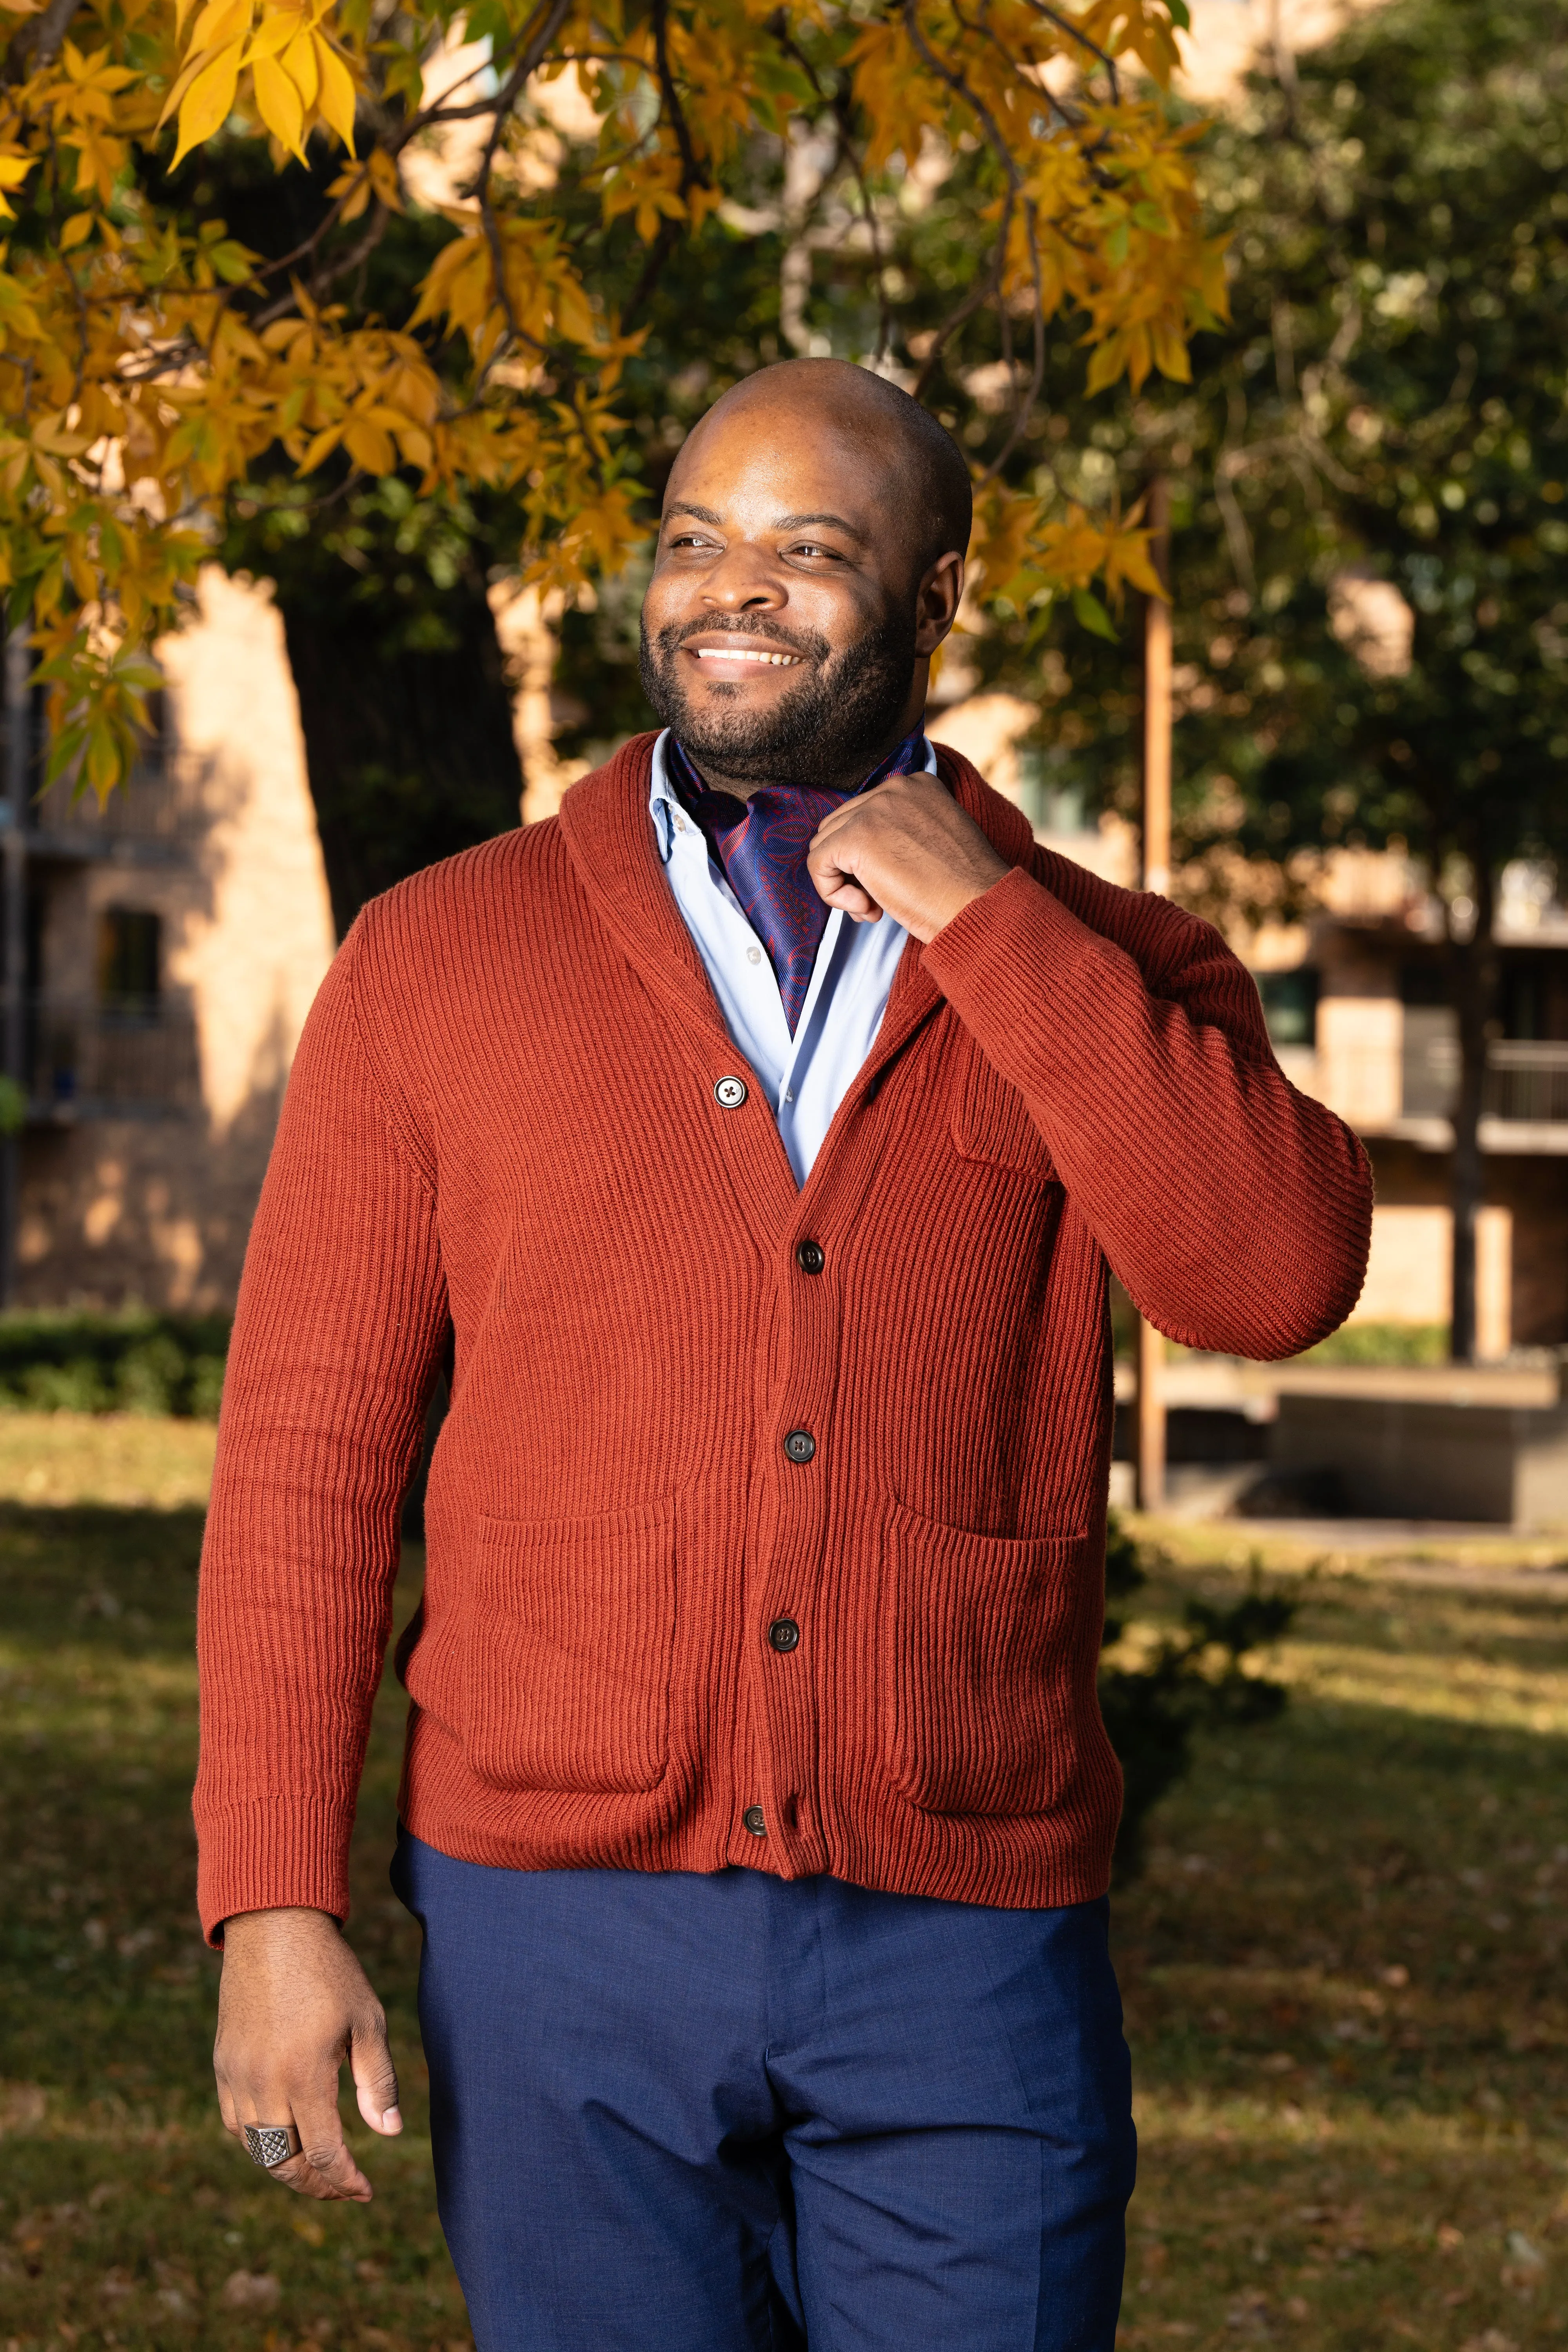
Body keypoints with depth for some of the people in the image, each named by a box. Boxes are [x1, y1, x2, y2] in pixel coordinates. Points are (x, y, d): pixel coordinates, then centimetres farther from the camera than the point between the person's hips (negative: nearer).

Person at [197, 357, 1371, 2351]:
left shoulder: (1102, 979, 7)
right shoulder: (437, 961, 6)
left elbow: (1275, 1276, -13)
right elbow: (307, 1447, 3)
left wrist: (980, 918, -11)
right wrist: (273, 1910, -4)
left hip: (962, 1951, 0)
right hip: (566, 1936, 0)